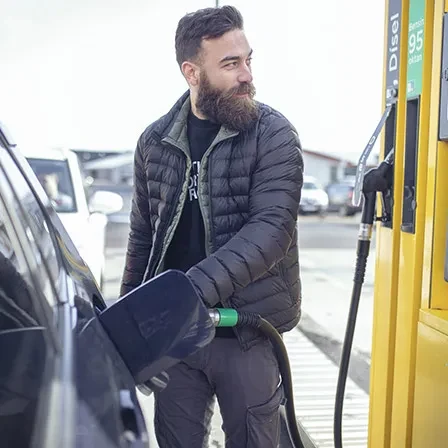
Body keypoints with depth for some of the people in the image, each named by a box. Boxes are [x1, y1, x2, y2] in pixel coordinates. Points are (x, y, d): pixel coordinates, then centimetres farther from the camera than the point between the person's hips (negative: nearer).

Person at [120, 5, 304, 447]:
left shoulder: (273, 134, -7)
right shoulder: (154, 140, 4)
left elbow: (272, 226, -19)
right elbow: (142, 235, 11)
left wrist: (195, 288, -30)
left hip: (246, 332, -3)